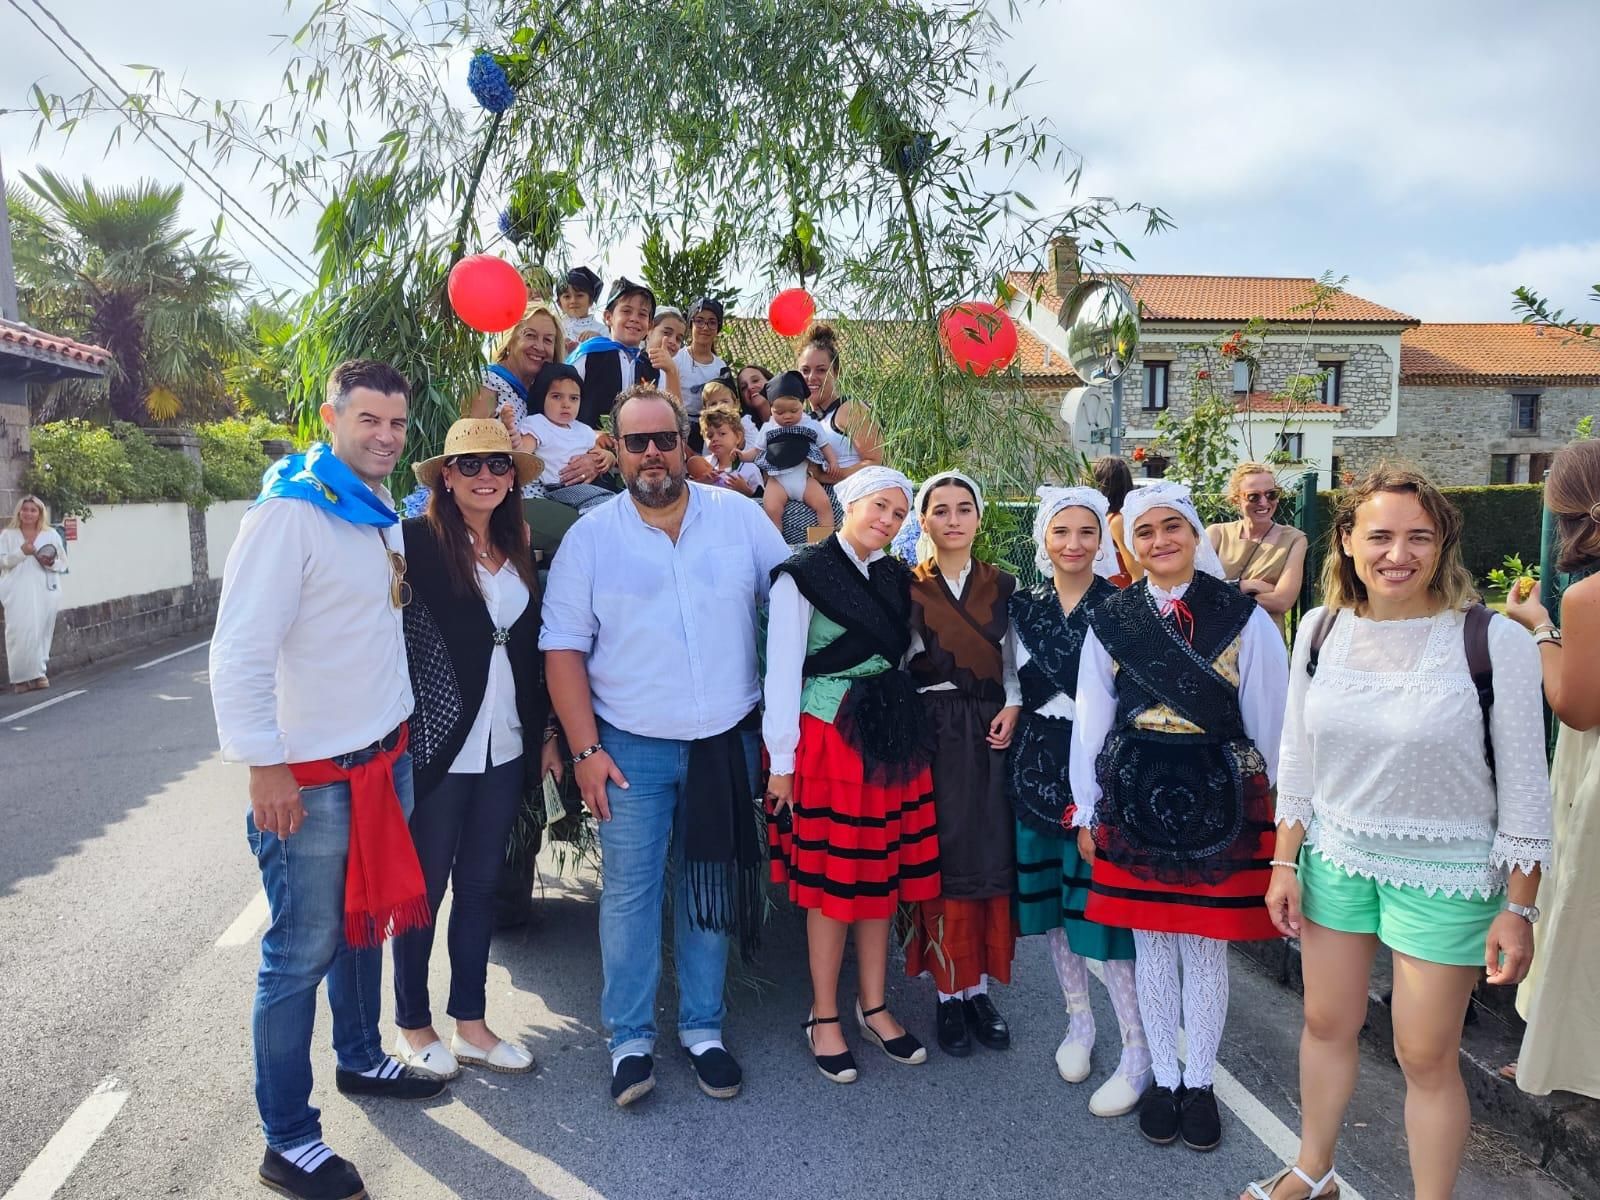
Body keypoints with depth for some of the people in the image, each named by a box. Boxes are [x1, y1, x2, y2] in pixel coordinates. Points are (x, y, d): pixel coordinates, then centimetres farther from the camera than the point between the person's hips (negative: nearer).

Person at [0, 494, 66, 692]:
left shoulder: (52, 535, 9)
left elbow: (63, 563, 10)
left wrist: (51, 563, -11)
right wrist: (21, 552, -13)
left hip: (45, 592, 1)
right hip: (18, 593, -1)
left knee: (41, 633, 1)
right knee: (21, 632, -9)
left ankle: (38, 673, 8)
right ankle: (22, 677, -5)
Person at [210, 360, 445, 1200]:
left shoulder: (383, 515, 10)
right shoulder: (289, 515, -16)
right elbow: (239, 652, -19)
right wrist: (265, 766, -19)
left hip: (385, 758, 8)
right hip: (309, 777, -8)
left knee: (365, 922, 20)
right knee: (302, 951, 1)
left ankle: (361, 1060, 40)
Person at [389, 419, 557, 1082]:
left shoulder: (519, 553, 8)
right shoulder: (417, 542, -11)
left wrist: (545, 734, 14)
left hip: (505, 748, 6)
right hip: (437, 748, -5)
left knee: (479, 885, 15)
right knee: (425, 889, 10)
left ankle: (470, 1022, 30)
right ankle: (413, 1026, 29)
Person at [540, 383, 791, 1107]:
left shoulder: (740, 517, 1)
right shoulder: (590, 536, -2)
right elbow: (563, 646, -2)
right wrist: (585, 749, -8)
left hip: (727, 741, 1)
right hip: (632, 748, -1)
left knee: (710, 886, 11)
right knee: (629, 890, 2)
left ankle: (702, 1027, 27)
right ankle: (630, 1038, 19)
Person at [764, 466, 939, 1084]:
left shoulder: (896, 576, 10)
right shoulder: (804, 573, -8)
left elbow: (903, 652, 14)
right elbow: (782, 670, -10)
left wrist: (906, 727, 5)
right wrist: (781, 761, -11)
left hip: (893, 736, 6)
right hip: (829, 736, -6)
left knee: (884, 873, 12)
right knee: (832, 880, 2)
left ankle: (874, 1006, 28)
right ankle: (824, 1018, 19)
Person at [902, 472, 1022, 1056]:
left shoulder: (1002, 586, 8)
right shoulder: (906, 587, 0)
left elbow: (1014, 661, 9)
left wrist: (1012, 707, -7)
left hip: (991, 732, 3)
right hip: (932, 734, -2)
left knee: (992, 857, 4)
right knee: (941, 859, 0)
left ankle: (978, 987, 19)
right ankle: (948, 994, 14)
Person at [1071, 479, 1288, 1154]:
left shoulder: (1242, 616, -3)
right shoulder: (1111, 620, 2)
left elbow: (1269, 717, 1)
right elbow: (1092, 720, 5)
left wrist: (1276, 806, 4)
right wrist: (1088, 810, 6)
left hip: (1219, 795, -1)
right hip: (1137, 795, 2)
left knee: (1206, 946, 8)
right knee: (1151, 943, 11)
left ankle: (1199, 1081, 27)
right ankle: (1163, 1077, 29)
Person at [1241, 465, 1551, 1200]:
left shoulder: (1496, 641, -15)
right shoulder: (1322, 629, -3)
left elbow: (1524, 785, -9)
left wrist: (1518, 910, -7)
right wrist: (1285, 864, 5)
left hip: (1444, 875, -4)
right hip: (1335, 858, 4)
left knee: (1427, 1057, 6)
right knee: (1327, 1024, 18)